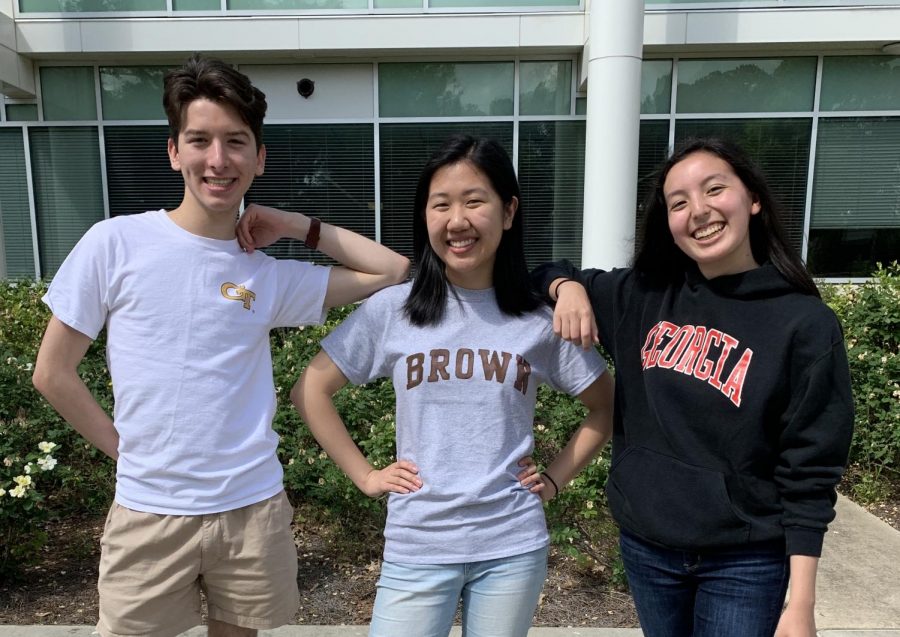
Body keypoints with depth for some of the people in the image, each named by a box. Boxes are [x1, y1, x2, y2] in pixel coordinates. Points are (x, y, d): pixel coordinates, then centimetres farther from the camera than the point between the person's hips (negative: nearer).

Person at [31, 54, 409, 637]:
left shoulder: (272, 275, -1)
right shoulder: (115, 244, -6)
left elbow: (395, 271, 0)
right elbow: (54, 373, 1)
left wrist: (300, 226, -3)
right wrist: (130, 452, 0)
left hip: (253, 507, 2)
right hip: (149, 512, -1)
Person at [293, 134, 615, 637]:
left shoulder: (540, 320, -4)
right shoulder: (391, 310, -6)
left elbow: (606, 407, 9)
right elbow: (310, 391, 1)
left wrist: (555, 478, 1)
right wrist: (365, 476, -2)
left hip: (513, 547, 1)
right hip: (416, 547, 0)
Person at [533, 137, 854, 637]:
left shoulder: (805, 324, -12)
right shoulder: (641, 297, -4)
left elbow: (809, 476, -11)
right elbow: (552, 273, 12)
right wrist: (569, 288, -11)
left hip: (745, 562, -3)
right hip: (644, 546, 4)